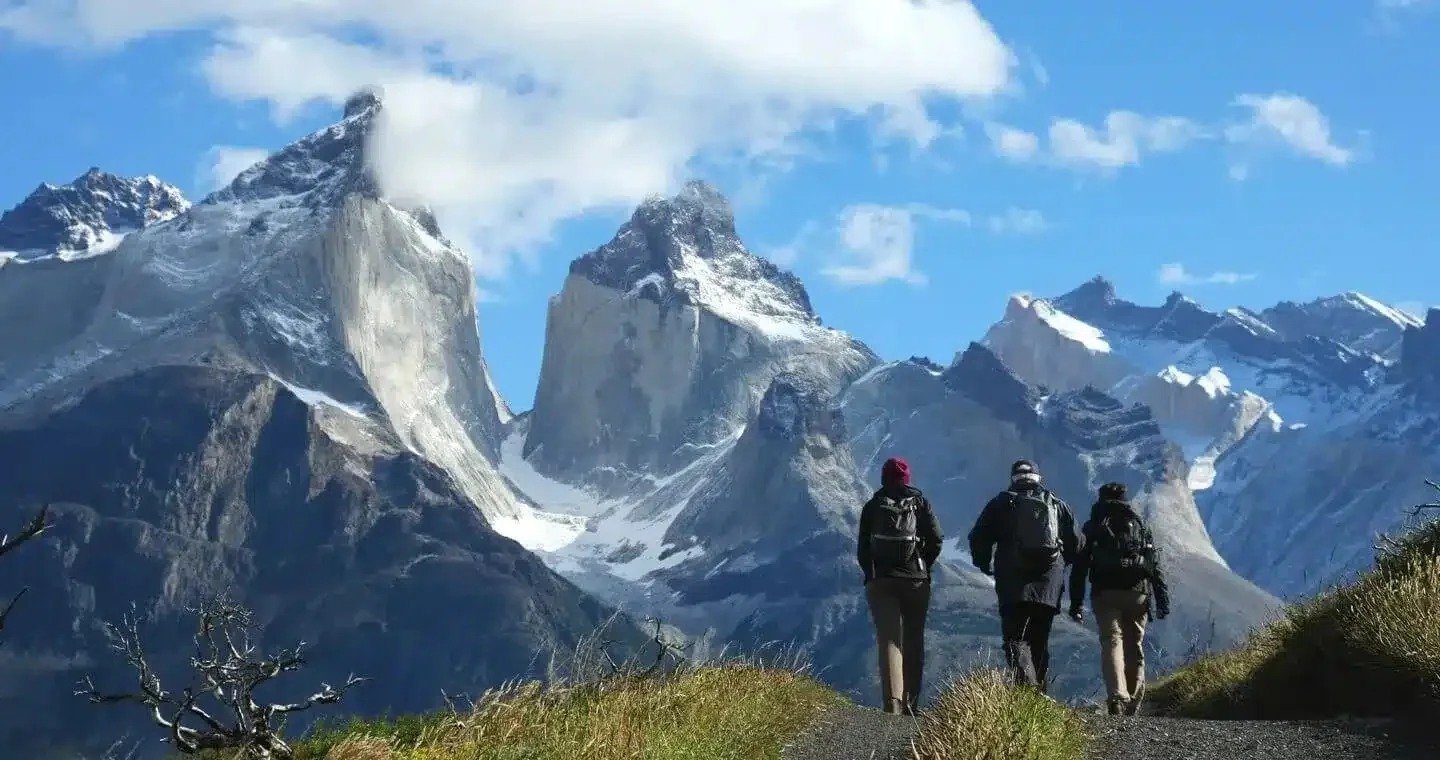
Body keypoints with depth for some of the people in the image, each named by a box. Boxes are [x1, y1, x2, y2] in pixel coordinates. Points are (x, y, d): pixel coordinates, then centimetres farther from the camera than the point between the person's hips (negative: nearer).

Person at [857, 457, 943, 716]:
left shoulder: (873, 507, 5)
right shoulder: (919, 502, 3)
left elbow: (862, 548, 4)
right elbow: (935, 539, -5)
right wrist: (923, 567, 9)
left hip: (880, 582, 0)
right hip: (916, 582, 0)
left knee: (888, 641, -6)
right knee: (913, 643, 11)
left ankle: (892, 702, -23)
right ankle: (910, 705, 14)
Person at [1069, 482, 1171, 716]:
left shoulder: (1093, 527, 13)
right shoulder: (1139, 525, 18)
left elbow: (1079, 567, 8)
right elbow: (1156, 565, 10)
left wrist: (1076, 602, 9)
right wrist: (1163, 598, 7)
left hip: (1105, 593, -2)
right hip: (1138, 593, 2)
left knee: (1112, 643, -9)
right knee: (1134, 647, 12)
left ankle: (1117, 697, -29)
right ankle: (1133, 703, 14)